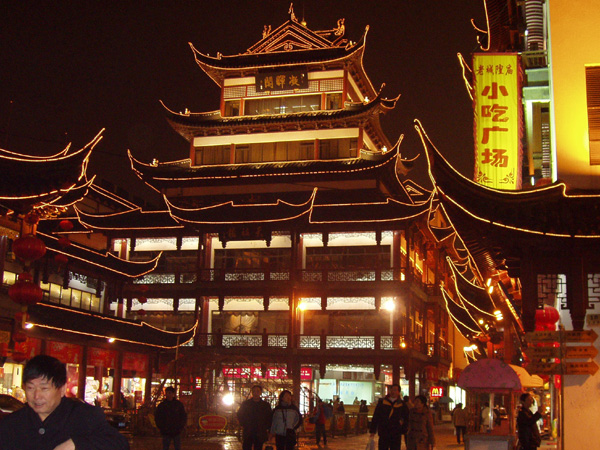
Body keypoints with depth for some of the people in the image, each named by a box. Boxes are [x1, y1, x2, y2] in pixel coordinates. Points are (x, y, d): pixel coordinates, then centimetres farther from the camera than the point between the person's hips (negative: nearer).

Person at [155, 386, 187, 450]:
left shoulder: (179, 404, 4)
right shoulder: (161, 405, 5)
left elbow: (184, 416, 8)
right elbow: (157, 418, 9)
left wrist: (180, 427, -3)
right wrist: (161, 428, -1)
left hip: (177, 432, 0)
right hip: (166, 433, 0)